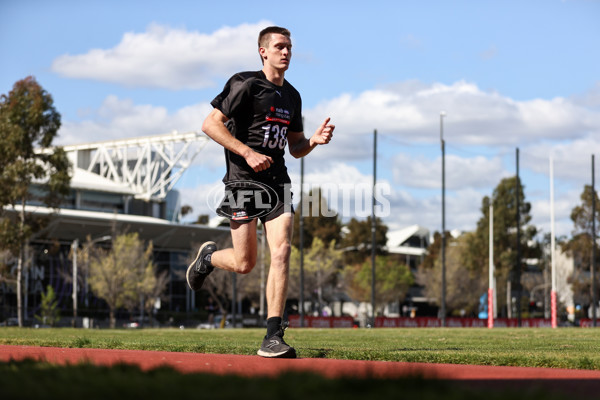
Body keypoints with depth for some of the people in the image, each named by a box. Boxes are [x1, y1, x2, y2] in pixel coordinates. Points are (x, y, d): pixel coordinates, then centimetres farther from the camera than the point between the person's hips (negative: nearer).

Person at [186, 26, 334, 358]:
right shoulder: (246, 84, -5)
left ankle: (273, 337, -11)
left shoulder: (292, 96, 17)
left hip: (277, 181, 5)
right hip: (244, 181, -5)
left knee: (282, 251, -12)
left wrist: (314, 140, 2)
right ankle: (208, 256, 33)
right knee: (244, 263, -4)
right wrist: (248, 153, -18)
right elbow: (210, 124, -10)